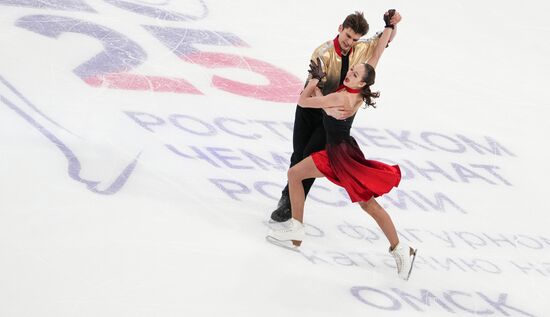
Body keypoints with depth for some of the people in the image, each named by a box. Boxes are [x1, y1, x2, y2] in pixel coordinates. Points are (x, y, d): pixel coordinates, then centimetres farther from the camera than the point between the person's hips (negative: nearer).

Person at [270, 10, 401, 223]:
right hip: (311, 108, -2)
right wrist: (329, 109, -52)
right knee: (298, 156, 9)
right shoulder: (323, 53, -24)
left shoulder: (360, 50, -10)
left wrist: (392, 24, -20)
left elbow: (385, 39, 4)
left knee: (311, 157, -9)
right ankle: (288, 197, 32)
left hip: (336, 112, 2)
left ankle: (290, 203, 1)